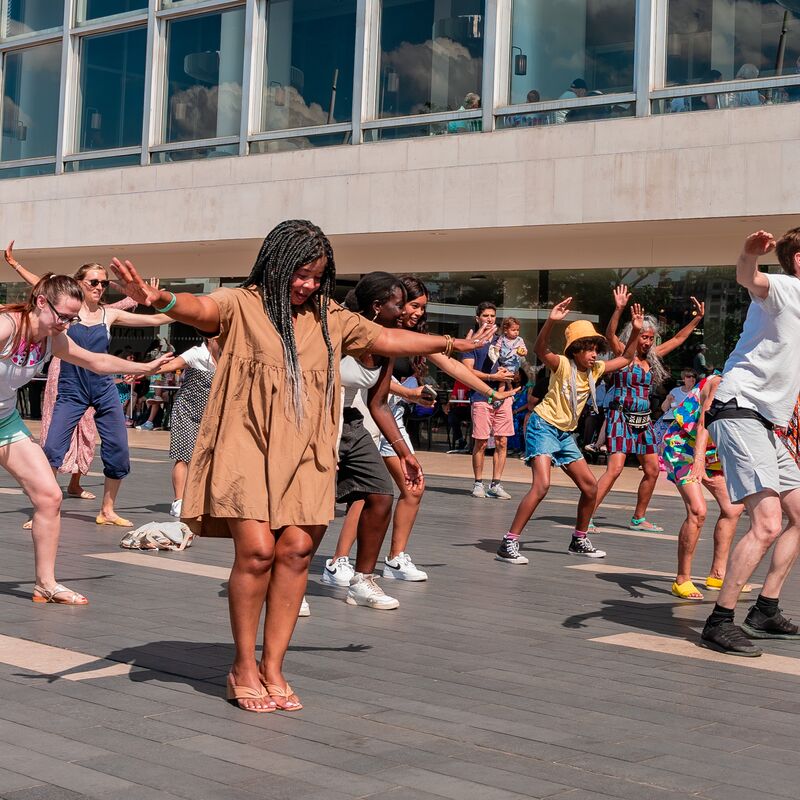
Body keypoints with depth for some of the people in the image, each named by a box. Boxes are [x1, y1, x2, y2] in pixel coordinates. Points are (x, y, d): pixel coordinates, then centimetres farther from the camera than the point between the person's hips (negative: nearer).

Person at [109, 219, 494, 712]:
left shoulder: (330, 319, 15)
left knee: (296, 548, -6)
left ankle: (273, 666, 6)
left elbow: (386, 338, 23)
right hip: (248, 445, -4)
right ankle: (244, 666, 3)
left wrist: (448, 344, 27)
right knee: (256, 548, -14)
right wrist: (159, 299, -44)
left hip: (304, 453, 4)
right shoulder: (241, 305, -1)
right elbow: (201, 308, -21)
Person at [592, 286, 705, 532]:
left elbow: (678, 339, 21)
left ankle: (639, 519, 23)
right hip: (621, 416, -7)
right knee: (614, 469, -18)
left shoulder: (652, 357, 11)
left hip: (643, 420, 7)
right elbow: (610, 334, -25)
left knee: (652, 470, 10)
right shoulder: (623, 354, -6)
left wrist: (697, 318, 19)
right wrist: (619, 309, -38)